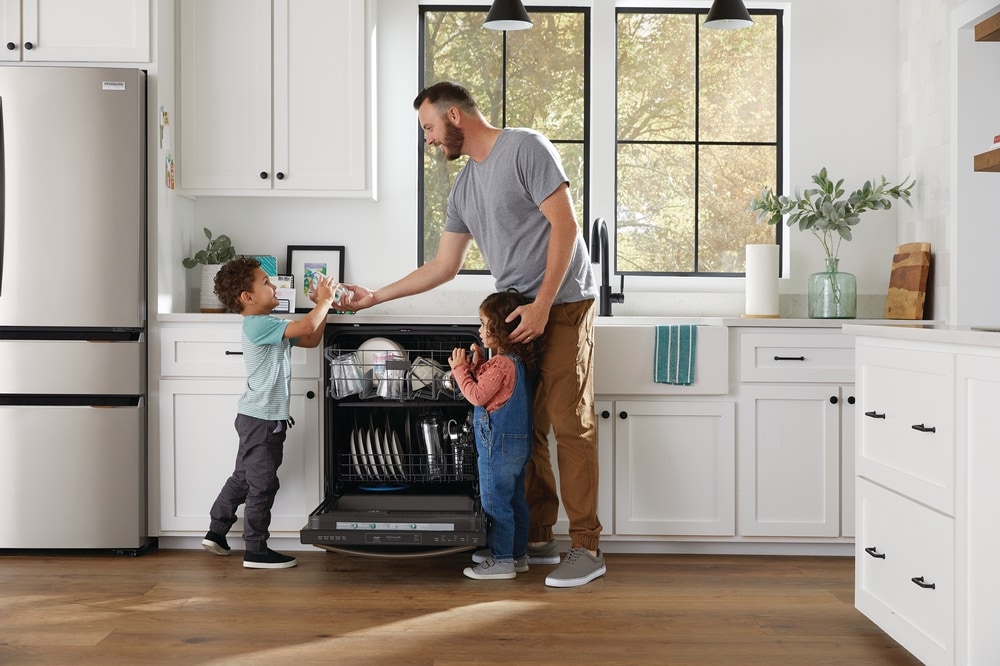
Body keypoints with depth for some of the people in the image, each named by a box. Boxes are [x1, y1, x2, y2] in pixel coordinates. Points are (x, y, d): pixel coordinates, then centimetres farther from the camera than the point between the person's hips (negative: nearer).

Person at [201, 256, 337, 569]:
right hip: (262, 418, -10)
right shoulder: (258, 325, -19)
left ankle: (216, 532, 30)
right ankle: (256, 551, 6)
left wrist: (322, 305, 5)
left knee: (243, 478, 19)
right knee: (263, 484, -2)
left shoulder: (269, 326, 13)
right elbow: (306, 326, -30)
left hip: (257, 417, 10)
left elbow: (311, 340, 16)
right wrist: (324, 301, -15)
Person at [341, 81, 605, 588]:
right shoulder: (463, 188, 16)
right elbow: (443, 267, 20)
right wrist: (376, 297, 18)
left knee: (570, 424, -9)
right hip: (516, 315, 8)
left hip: (562, 305, -8)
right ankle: (537, 539, 16)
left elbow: (565, 225, -13)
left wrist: (542, 305, -18)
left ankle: (586, 547, -5)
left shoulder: (525, 147, -7)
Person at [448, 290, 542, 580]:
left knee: (495, 502, -2)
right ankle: (518, 554, 25)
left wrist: (460, 368, -10)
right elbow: (486, 387, 16)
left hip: (498, 444, -10)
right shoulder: (518, 361, 10)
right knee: (515, 500, 16)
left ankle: (501, 561, 4)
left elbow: (477, 396, -19)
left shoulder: (501, 364, -20)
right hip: (517, 443, 10)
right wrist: (475, 364, 6)